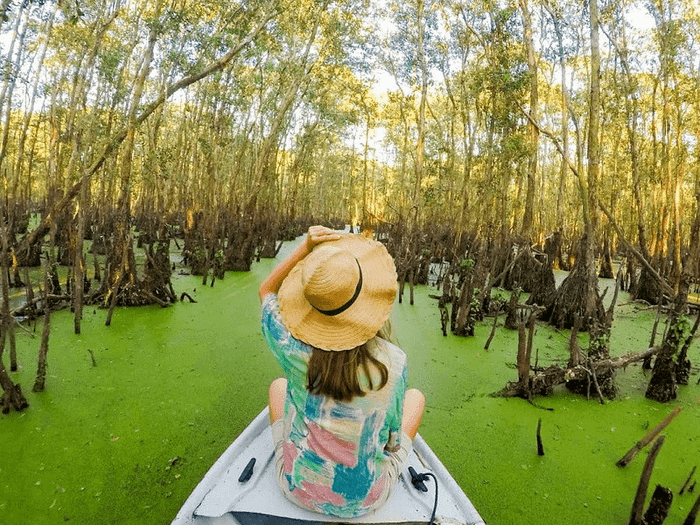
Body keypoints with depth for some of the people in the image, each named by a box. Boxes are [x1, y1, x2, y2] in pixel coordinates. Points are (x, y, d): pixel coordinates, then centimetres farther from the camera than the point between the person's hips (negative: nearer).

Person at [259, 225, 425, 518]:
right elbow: (393, 439, -9)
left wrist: (306, 248, -16)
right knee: (415, 395, 20)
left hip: (298, 489, 1)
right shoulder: (392, 362, -25)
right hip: (366, 499, 0)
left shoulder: (294, 349, -24)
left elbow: (266, 291, -4)